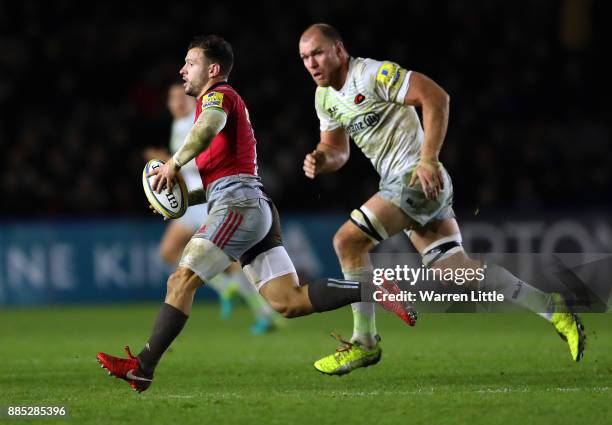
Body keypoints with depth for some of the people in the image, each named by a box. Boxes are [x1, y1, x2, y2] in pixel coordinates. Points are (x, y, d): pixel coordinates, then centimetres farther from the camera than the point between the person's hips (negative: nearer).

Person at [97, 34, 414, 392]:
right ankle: (374, 291, -8)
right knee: (289, 302, -2)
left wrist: (174, 163, -15)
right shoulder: (231, 105, 30)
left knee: (182, 280, -13)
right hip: (257, 208, 10)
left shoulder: (218, 95, 1)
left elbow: (209, 126, -26)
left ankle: (143, 368, -16)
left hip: (239, 203, -10)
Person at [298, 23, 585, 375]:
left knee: (348, 241, -14)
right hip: (400, 186, 9)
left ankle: (365, 343, -5)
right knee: (455, 268, 5)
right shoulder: (325, 97, 14)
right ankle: (553, 309, 11)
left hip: (420, 180, -9)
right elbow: (337, 150, 23)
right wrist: (321, 159, -1)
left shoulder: (372, 73, -13)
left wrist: (428, 160, -23)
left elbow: (436, 97, -18)